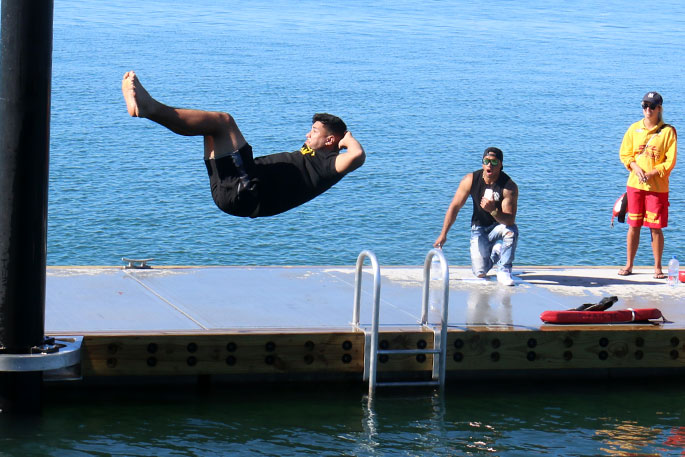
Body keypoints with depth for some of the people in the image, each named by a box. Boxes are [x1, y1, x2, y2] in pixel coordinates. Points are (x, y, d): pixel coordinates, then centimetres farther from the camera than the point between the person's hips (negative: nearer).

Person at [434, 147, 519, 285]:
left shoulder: (509, 187, -22)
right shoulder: (471, 180, -14)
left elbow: (510, 220, -29)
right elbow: (454, 207, -8)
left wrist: (493, 211, -47)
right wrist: (443, 234, -11)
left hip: (499, 227, -2)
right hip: (479, 228, 2)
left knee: (511, 230, -38)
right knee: (480, 272, -14)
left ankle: (503, 271, -16)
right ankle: (493, 252, 24)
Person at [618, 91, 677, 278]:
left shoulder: (668, 131, -3)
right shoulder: (634, 129, 7)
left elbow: (670, 161, -5)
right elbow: (625, 154, 9)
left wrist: (651, 174, -15)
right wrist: (636, 168, -9)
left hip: (657, 186, -3)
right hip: (635, 185, 3)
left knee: (655, 227, -1)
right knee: (633, 226, 6)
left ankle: (658, 268, 8)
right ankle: (629, 265, 13)